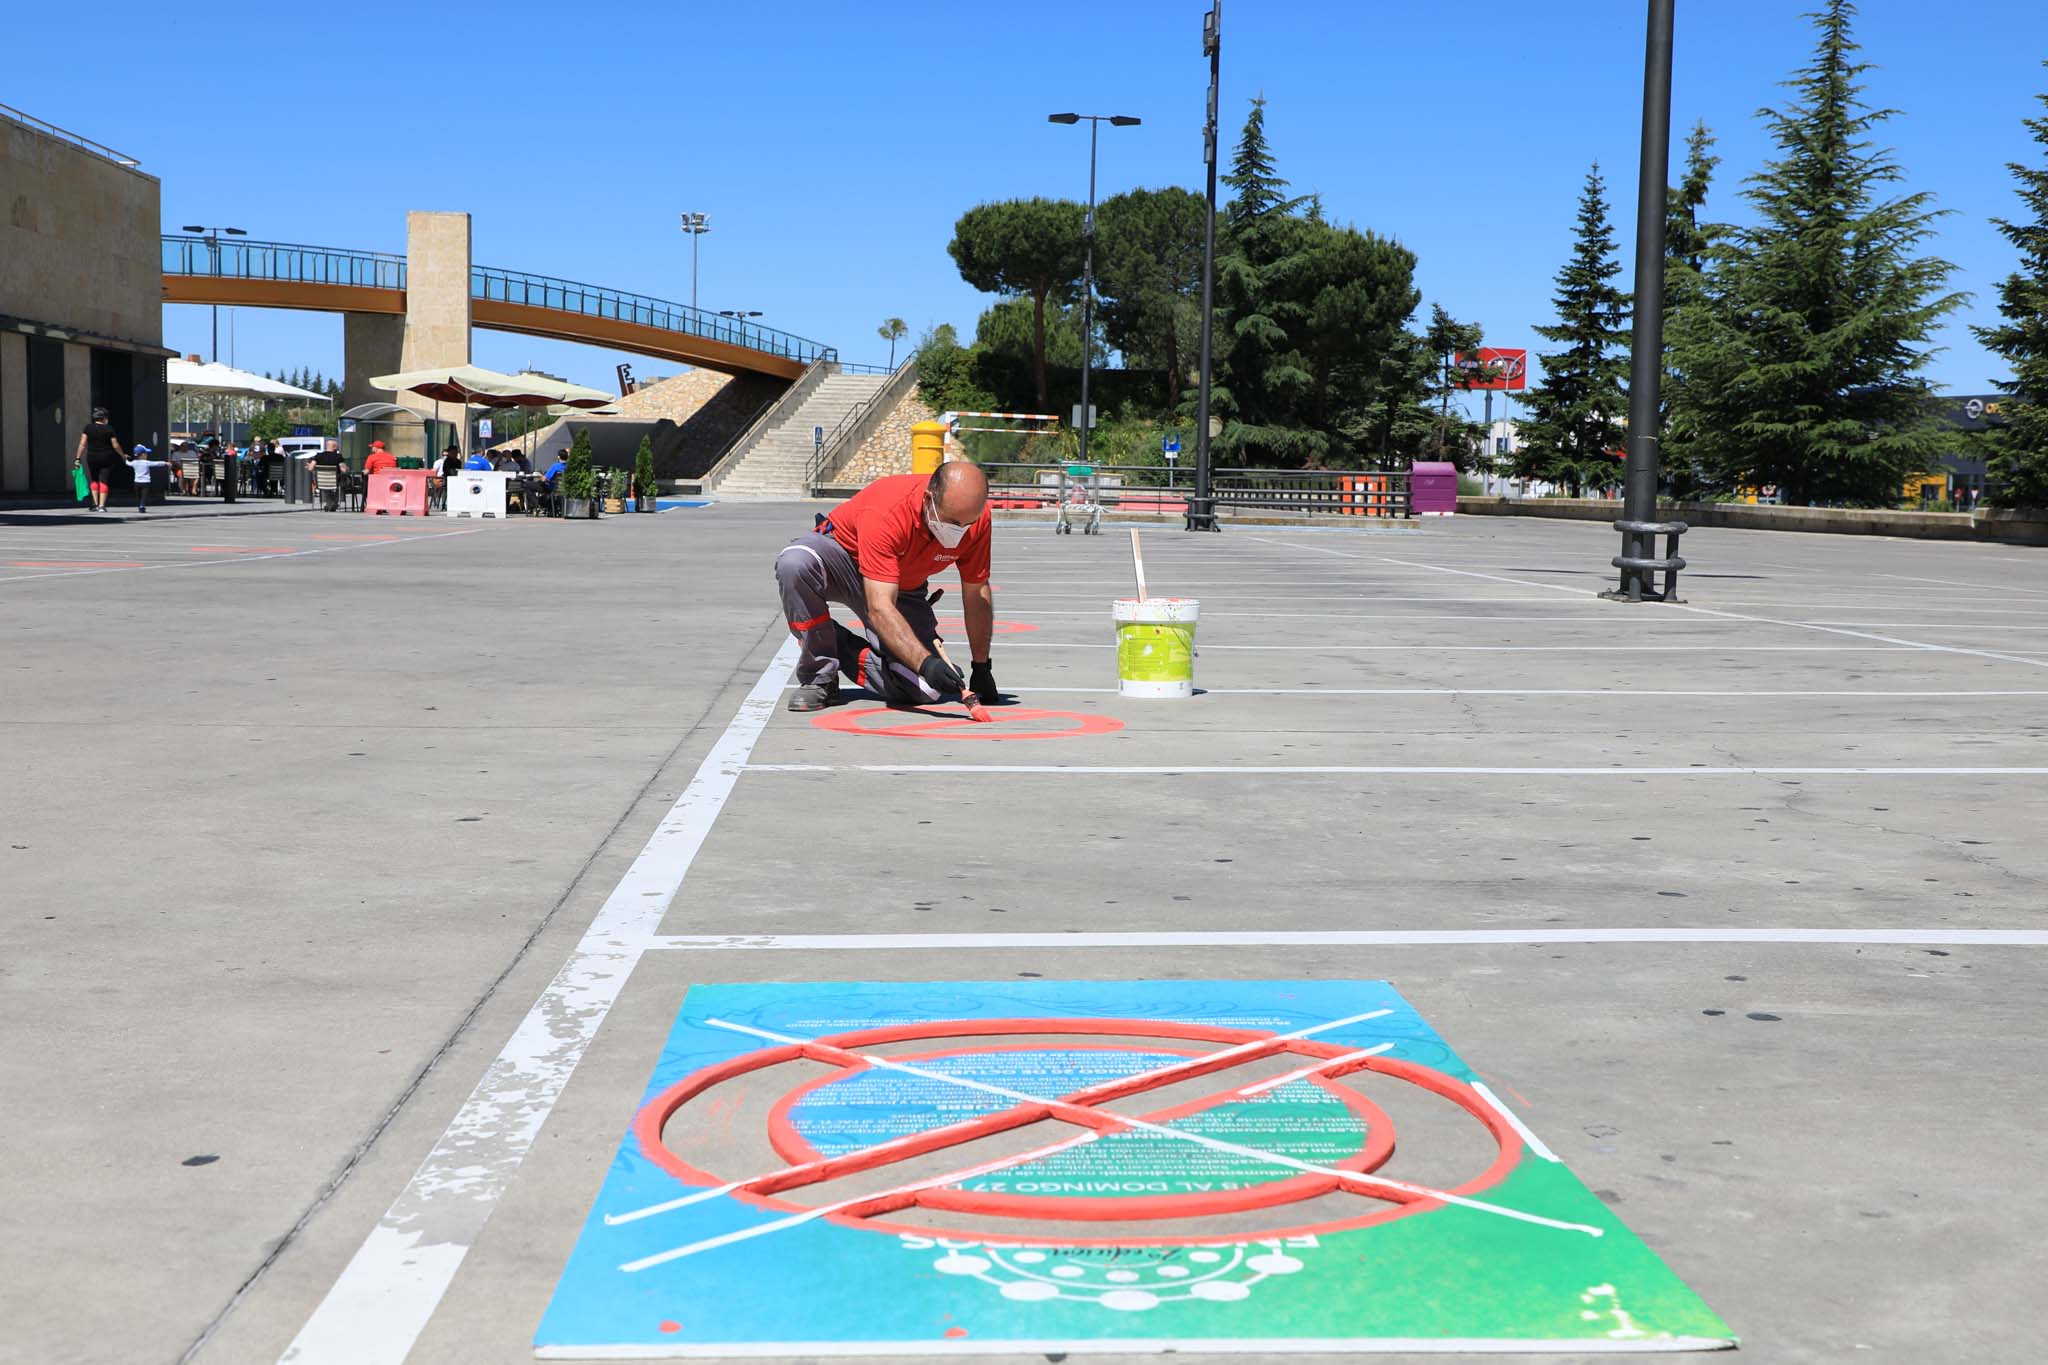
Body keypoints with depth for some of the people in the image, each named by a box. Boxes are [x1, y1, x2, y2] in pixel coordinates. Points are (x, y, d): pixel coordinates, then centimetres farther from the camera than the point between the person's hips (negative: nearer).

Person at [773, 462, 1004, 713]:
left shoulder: (976, 517, -23)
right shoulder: (884, 513, -38)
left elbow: (977, 592, -8)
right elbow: (880, 608, -43)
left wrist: (981, 668, -4)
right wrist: (926, 663, -53)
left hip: (906, 588, 3)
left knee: (928, 690, -19)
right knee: (794, 563, -40)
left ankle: (841, 649, 7)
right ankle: (818, 678, -18)